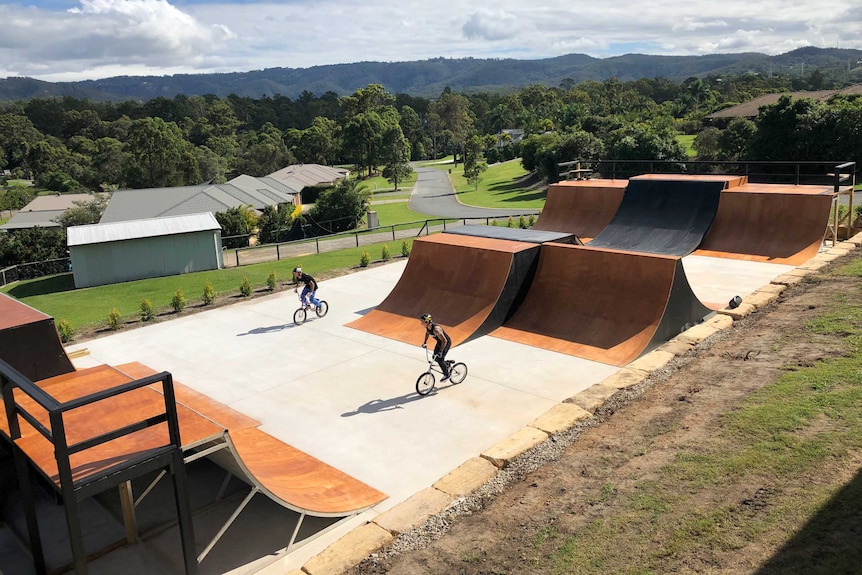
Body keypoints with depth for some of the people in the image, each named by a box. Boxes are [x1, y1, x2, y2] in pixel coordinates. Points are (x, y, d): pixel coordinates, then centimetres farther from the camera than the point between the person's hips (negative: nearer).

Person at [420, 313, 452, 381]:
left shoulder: (436, 329, -39)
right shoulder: (427, 327, -13)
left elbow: (444, 341, -36)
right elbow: (427, 333, 14)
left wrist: (440, 351, -34)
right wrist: (425, 342, 11)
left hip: (446, 342, -8)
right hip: (439, 342, 8)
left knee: (440, 359, -11)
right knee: (435, 358, 9)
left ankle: (447, 375, 9)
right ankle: (446, 364, 34)